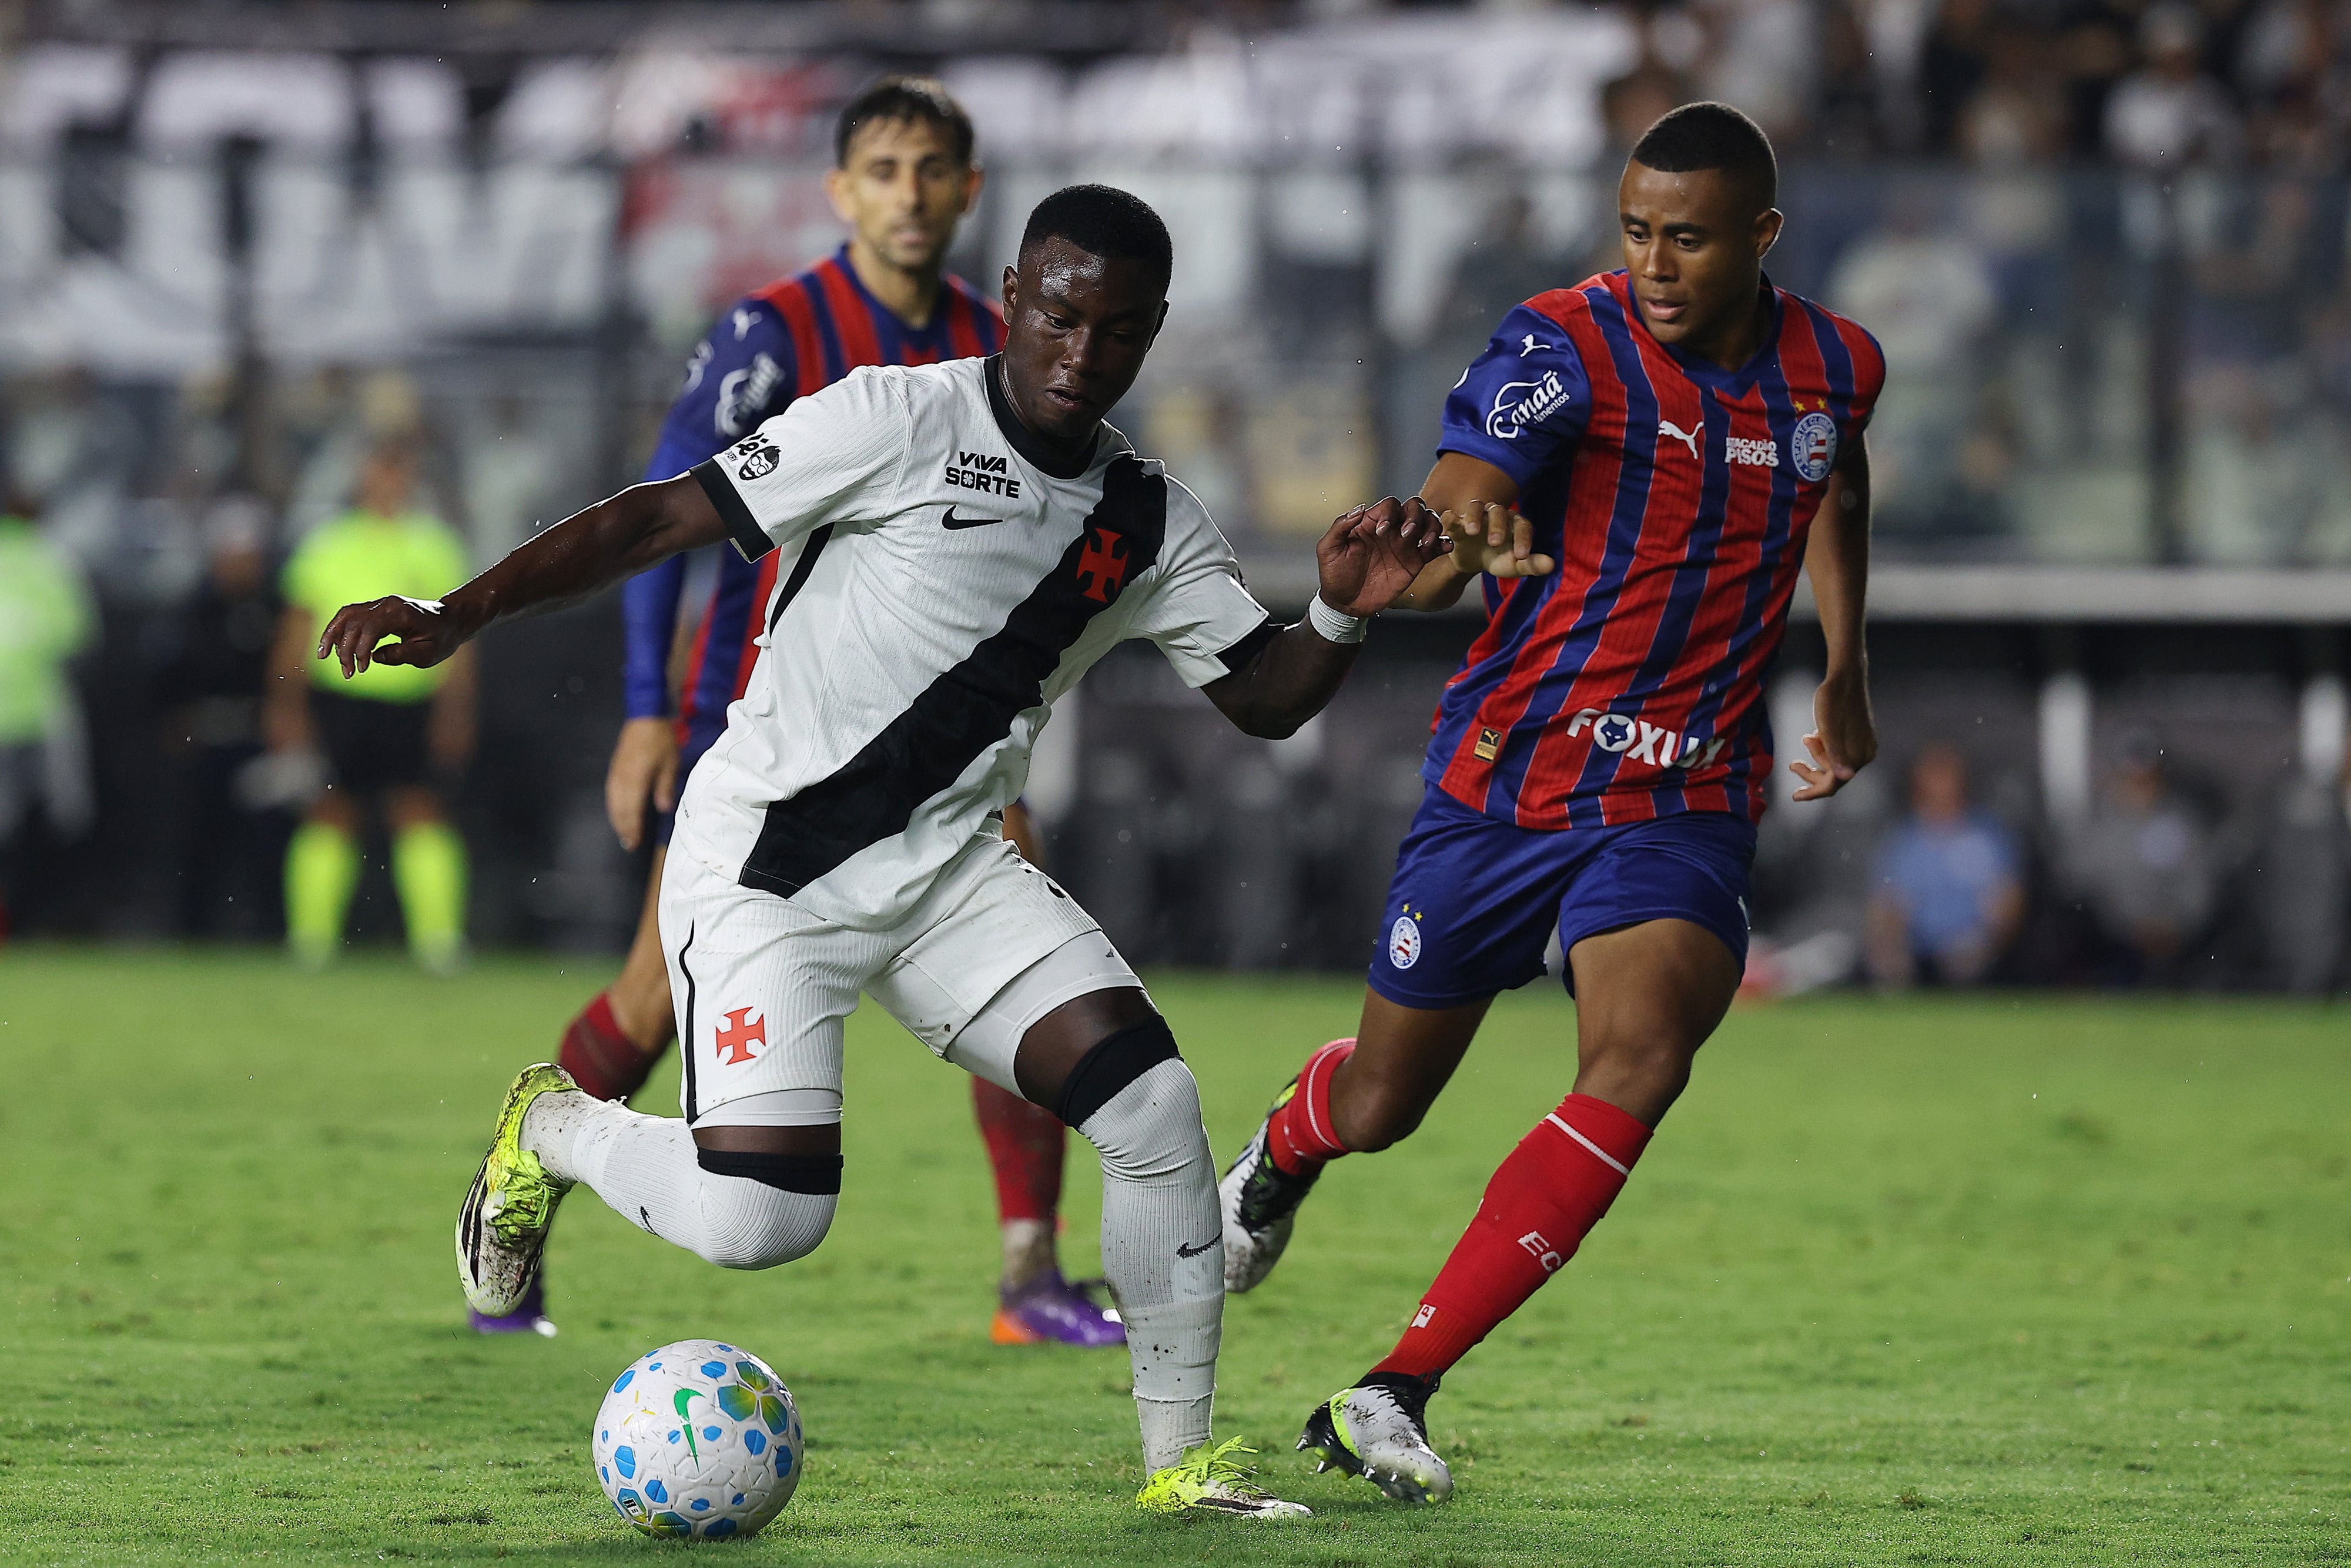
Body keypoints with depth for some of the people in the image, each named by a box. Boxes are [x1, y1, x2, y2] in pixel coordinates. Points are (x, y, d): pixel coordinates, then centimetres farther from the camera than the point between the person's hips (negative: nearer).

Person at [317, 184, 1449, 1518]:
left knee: (1155, 1100, -15)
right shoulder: (901, 420, -12)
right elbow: (660, 520, -12)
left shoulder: (1152, 522, 6)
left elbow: (1264, 698, 11)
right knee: (757, 1221, -21)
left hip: (950, 867, 5)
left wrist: (1345, 616, -11)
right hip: (768, 858, -5)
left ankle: (1181, 1456, 0)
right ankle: (550, 1130, 14)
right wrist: (455, 618, -21)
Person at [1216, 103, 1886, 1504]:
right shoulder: (1567, 347, -17)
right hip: (1504, 786, -2)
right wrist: (1460, 541, -55)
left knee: (1639, 1067, -25)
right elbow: (1433, 563, -32)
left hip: (1687, 805, 2)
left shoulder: (1838, 368, -1)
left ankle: (1392, 1397, -21)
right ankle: (1280, 1159, 54)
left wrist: (1846, 675, 25)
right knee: (1381, 1105, 12)